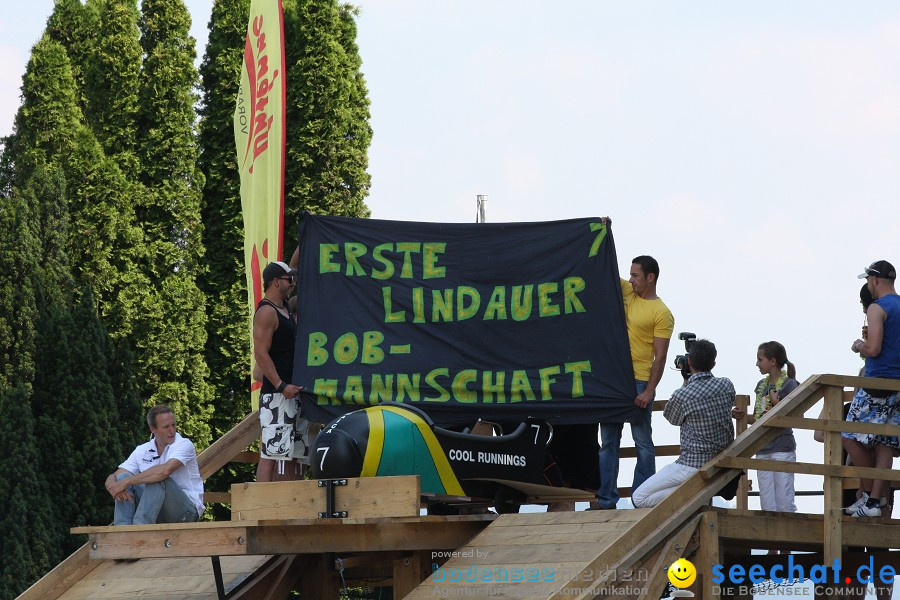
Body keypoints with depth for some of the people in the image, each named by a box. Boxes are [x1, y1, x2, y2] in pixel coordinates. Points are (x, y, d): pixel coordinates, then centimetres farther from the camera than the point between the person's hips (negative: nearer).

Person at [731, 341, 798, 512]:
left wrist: (778, 404, -19)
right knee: (767, 504, 8)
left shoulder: (789, 384, -6)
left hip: (782, 448, -7)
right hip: (762, 449, 7)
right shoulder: (761, 385, 14)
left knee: (784, 503, -8)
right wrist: (742, 415, 1)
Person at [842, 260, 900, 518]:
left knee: (851, 439, -1)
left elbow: (873, 349, -19)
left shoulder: (877, 308, -10)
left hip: (877, 385, -8)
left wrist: (858, 346, 2)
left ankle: (870, 493, 1)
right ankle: (876, 500, 0)